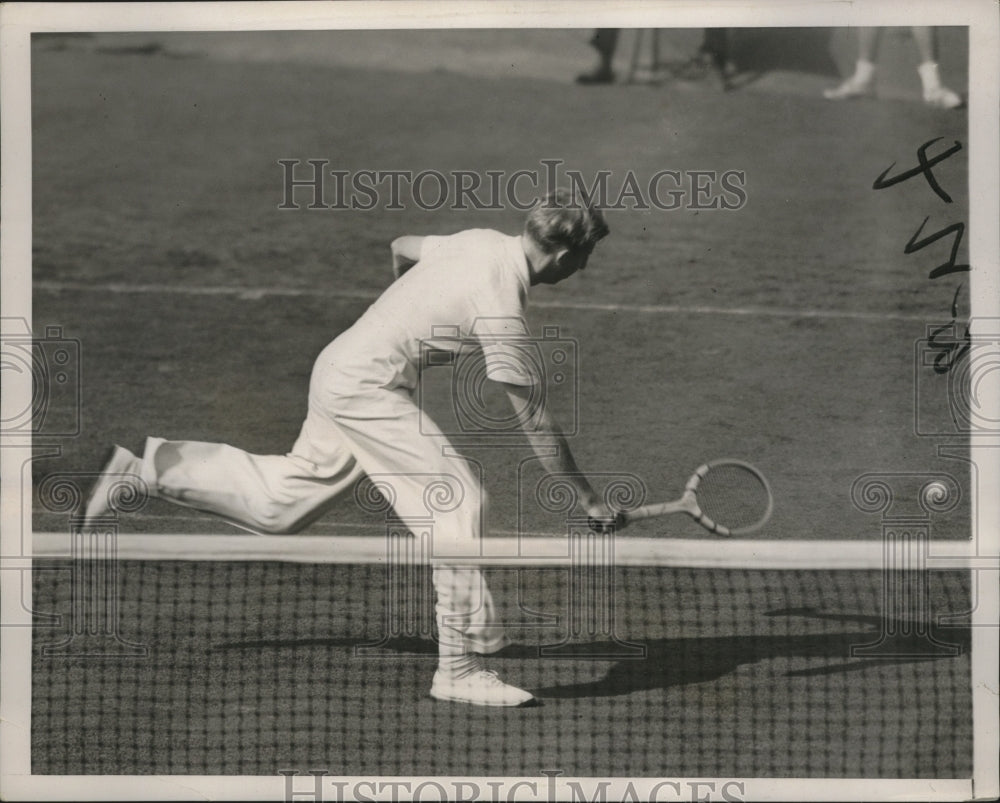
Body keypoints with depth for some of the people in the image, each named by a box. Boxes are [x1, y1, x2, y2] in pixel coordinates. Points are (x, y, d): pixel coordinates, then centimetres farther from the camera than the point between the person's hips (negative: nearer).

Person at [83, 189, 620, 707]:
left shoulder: (482, 241, 2)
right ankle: (460, 668, -10)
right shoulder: (499, 308, -23)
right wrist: (586, 498, -13)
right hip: (367, 389, -9)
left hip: (341, 367, 9)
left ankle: (143, 469, 25)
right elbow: (533, 419, -20)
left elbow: (401, 248, 22)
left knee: (279, 502, 19)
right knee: (459, 503, -13)